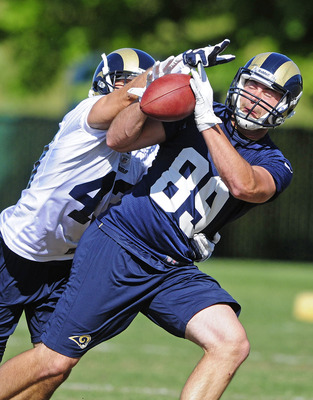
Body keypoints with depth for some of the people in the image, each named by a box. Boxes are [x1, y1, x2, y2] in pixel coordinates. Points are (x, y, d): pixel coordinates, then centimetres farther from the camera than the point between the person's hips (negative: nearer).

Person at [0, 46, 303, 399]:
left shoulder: (274, 165, 2)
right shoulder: (189, 112, 1)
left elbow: (243, 185, -22)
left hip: (173, 271, 3)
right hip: (118, 246, -2)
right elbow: (118, 139, -6)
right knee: (56, 360, -4)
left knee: (232, 344, -19)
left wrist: (208, 120, -24)